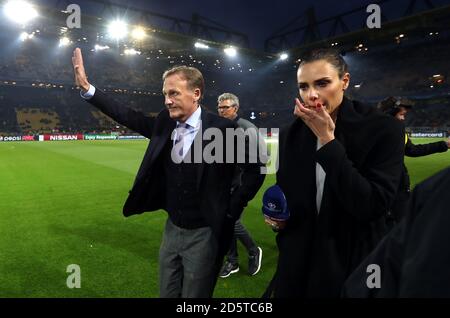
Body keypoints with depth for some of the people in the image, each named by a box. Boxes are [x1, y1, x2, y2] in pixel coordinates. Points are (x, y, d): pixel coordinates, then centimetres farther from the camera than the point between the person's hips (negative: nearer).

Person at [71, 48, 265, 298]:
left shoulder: (222, 129, -17)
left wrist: (231, 211, -10)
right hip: (172, 230, 6)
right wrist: (87, 88, 0)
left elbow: (255, 170, -11)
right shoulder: (165, 123, -1)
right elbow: (129, 117, 4)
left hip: (204, 234, -5)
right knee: (167, 293, 22)